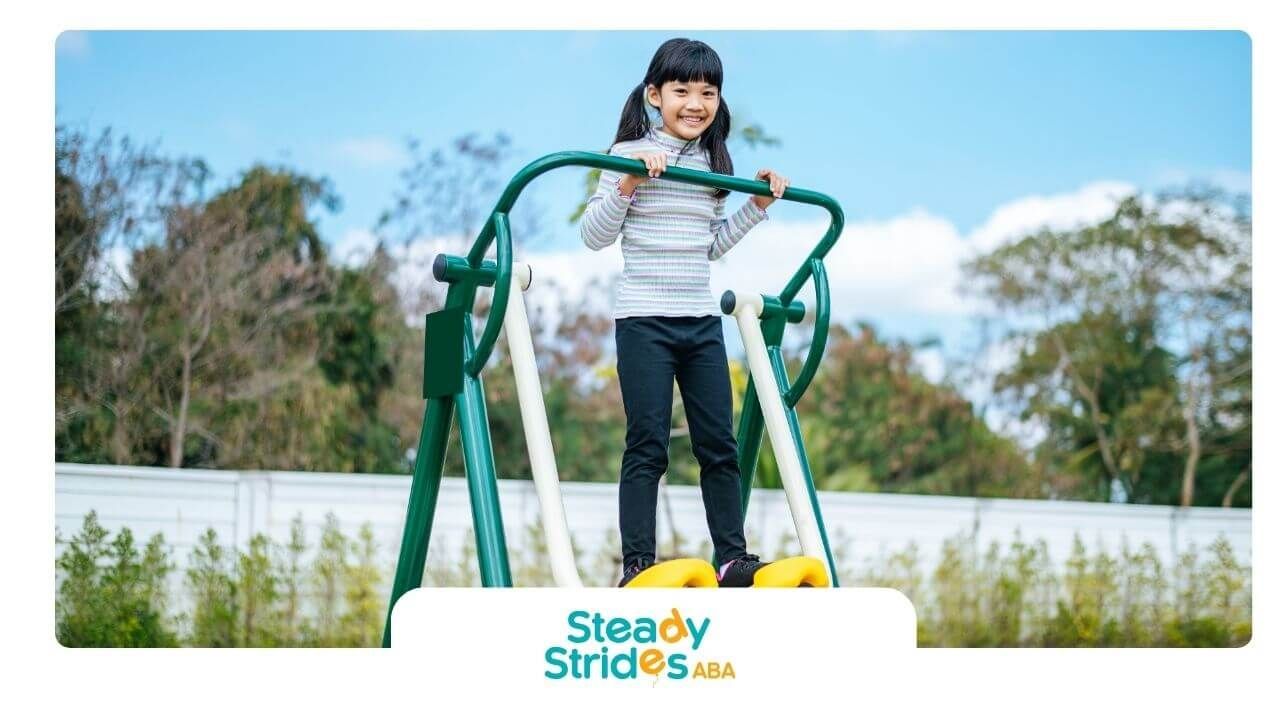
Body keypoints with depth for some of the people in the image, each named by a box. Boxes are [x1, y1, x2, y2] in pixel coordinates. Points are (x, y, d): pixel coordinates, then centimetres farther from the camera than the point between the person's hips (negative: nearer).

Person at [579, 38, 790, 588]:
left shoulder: (713, 165, 11)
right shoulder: (630, 156, -6)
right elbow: (594, 236, -8)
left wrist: (757, 206, 13)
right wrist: (627, 186, -21)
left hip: (702, 321, 5)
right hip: (644, 320, -5)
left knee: (719, 444, 6)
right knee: (648, 446, -5)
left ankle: (732, 558, 13)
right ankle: (637, 564, -1)